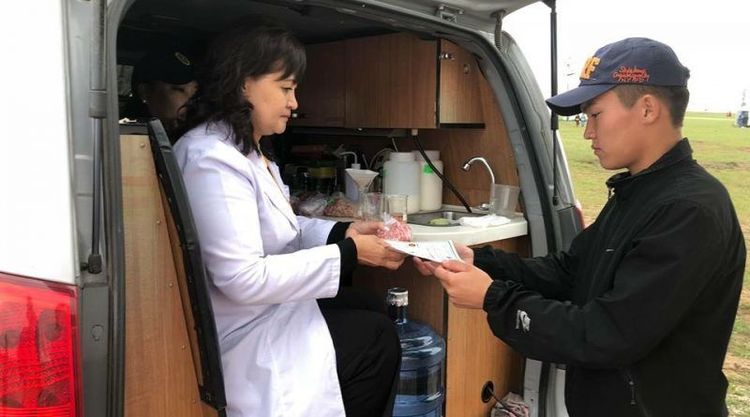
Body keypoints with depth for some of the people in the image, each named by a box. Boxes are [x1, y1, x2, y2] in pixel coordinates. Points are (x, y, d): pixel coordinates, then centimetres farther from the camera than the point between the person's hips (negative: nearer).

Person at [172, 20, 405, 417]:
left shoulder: (248, 150, 9)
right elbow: (243, 279, -29)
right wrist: (348, 253, -24)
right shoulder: (214, 158, -25)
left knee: (379, 330, 8)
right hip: (251, 340, -9)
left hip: (273, 314, 9)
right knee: (379, 338, -1)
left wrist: (343, 231, -2)